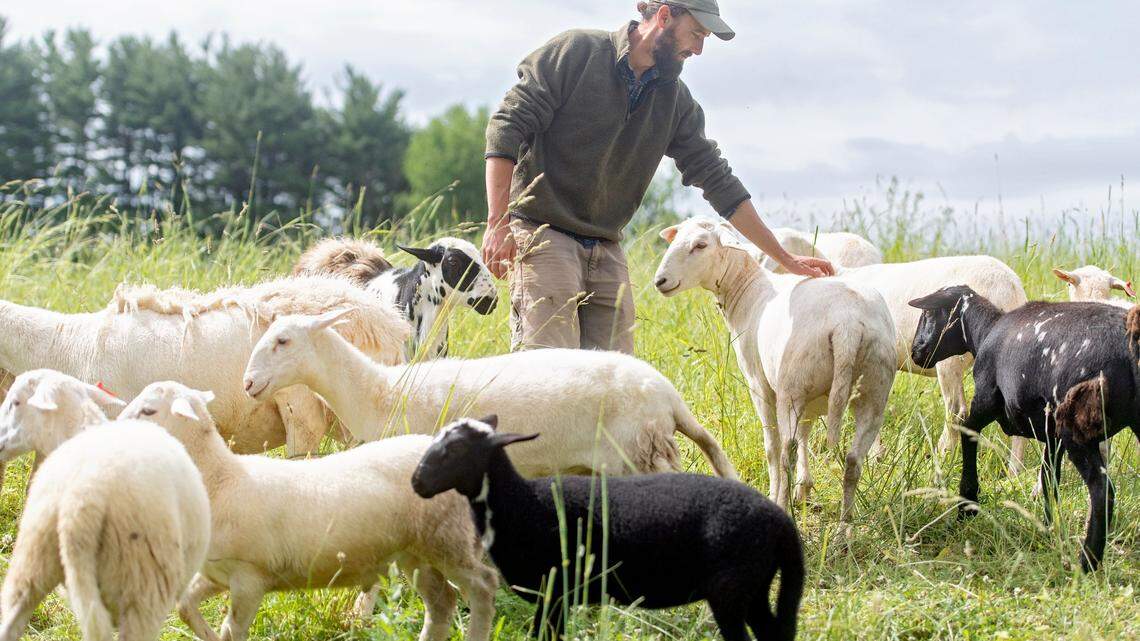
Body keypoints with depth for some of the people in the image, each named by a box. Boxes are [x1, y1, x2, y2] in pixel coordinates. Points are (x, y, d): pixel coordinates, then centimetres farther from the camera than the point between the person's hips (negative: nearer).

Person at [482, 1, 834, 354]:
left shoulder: (675, 100, 10)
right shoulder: (577, 51, -6)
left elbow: (715, 177, 13)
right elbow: (508, 126, -9)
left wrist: (785, 259, 11)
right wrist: (498, 223, -18)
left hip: (607, 252, 6)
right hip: (543, 233, -6)